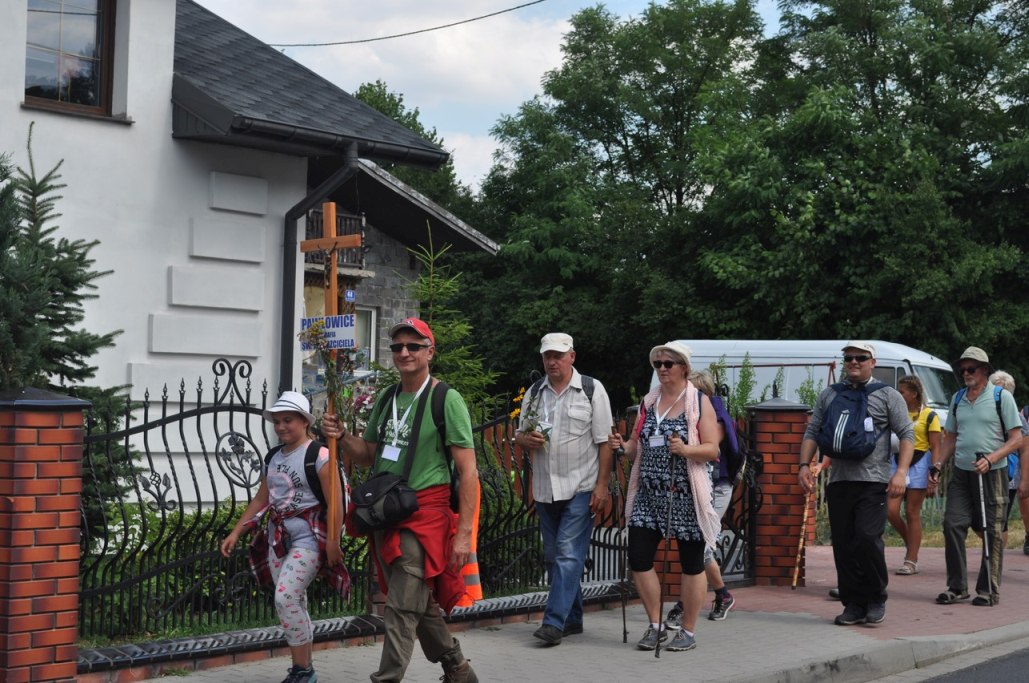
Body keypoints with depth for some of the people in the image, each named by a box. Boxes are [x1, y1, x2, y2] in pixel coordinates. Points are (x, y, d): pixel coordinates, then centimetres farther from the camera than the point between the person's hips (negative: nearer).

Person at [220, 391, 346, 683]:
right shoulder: (273, 458, 13)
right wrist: (235, 533, 14)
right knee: (293, 604, 9)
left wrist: (333, 542, -21)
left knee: (285, 597, -18)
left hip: (308, 537, -8)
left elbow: (335, 502, -14)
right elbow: (261, 501, 20)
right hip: (277, 537, 8)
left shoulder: (319, 455, -9)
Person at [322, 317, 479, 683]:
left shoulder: (447, 400, -9)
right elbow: (369, 456, 21)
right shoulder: (385, 399, 11)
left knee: (402, 608, -11)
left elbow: (468, 470, -11)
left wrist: (464, 533, -17)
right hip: (386, 514, 7)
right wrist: (342, 436, -1)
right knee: (421, 603, 18)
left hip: (424, 515, -7)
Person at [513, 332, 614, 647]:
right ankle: (572, 619, 21)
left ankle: (554, 622, -15)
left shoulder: (592, 389, -1)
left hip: (580, 488, -5)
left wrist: (602, 486, -11)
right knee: (553, 556, 10)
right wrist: (526, 439, -8)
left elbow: (604, 442, -4)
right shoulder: (535, 393, 12)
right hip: (545, 488, 6)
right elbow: (519, 434, 17)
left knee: (568, 555, -12)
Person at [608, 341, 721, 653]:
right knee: (639, 559, -1)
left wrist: (685, 449, -26)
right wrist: (622, 445, -6)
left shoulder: (699, 402, -2)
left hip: (686, 495, -5)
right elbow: (638, 447, 15)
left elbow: (713, 450, -8)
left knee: (691, 564, 4)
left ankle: (688, 632, 16)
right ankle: (655, 626, 15)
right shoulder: (648, 402, 12)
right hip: (649, 494, 5)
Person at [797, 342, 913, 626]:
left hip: (873, 482, -4)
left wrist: (901, 472, -11)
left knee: (867, 538, -15)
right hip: (838, 482, 4)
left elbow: (906, 435, 1)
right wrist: (805, 465, 1)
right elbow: (812, 432, 15)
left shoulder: (887, 395, 5)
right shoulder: (829, 395, 16)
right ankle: (853, 604, 13)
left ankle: (876, 599, 4)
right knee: (843, 545, 4)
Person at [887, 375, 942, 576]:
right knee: (891, 511, -4)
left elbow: (935, 448, -6)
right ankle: (911, 544, 22)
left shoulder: (929, 416, -4)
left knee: (912, 513, -2)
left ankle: (911, 561, 5)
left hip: (919, 463, -5)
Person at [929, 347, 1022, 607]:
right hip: (961, 473, 4)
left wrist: (990, 460, -17)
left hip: (992, 474, -4)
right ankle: (956, 587, 6)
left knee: (992, 531, 0)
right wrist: (937, 464, 6)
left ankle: (988, 590, 7)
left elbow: (1016, 438, -4)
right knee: (952, 525, -3)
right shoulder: (957, 399, 13)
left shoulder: (1001, 397, -2)